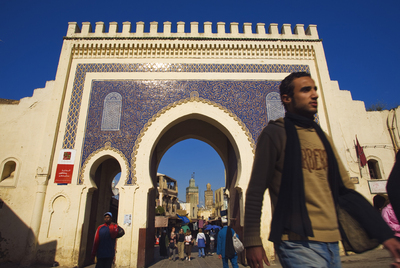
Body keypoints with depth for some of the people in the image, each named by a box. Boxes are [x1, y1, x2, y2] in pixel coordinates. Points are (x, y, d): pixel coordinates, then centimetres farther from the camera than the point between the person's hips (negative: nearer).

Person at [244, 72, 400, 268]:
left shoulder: (322, 137, 13)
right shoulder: (275, 133, -8)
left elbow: (345, 189, 14)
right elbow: (255, 191, -10)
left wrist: (383, 233, 9)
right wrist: (252, 241, -13)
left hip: (332, 242, 7)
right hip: (299, 244, -7)